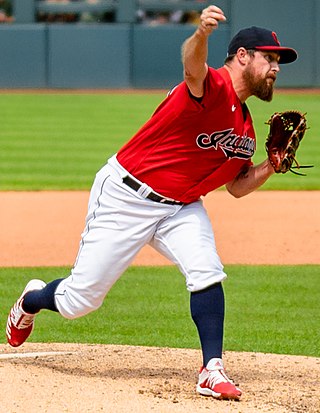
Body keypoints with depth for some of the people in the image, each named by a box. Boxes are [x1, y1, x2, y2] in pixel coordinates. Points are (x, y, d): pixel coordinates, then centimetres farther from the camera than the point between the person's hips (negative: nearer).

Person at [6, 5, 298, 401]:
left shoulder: (244, 127, 8)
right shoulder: (213, 87, -21)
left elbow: (237, 186, 17)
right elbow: (193, 64, -46)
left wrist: (272, 164, -2)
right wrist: (201, 33, -69)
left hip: (180, 206, 7)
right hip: (126, 196, -7)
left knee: (207, 272, -21)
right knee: (80, 300, 1)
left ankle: (212, 371, -17)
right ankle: (32, 300, 34)